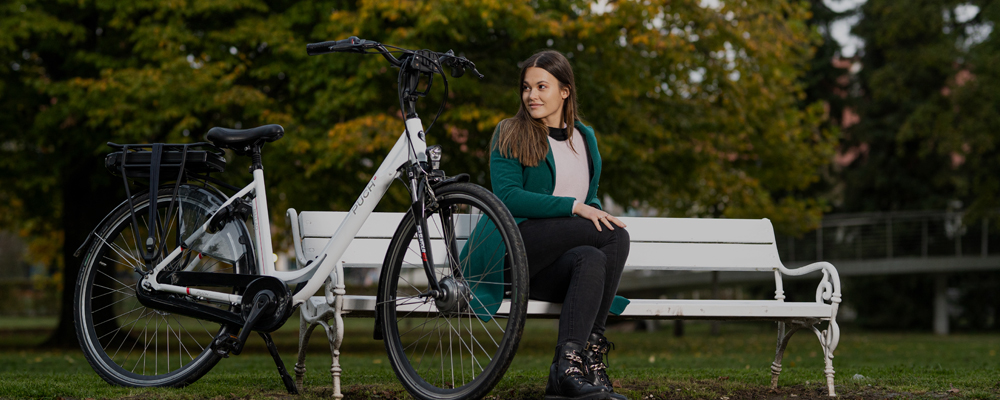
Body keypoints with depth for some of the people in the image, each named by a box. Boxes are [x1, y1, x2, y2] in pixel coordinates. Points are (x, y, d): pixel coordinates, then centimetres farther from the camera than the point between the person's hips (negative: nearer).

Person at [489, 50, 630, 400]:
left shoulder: (585, 138, 20)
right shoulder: (510, 135, 5)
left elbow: (590, 200, 27)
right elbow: (507, 197, -8)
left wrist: (597, 212, 0)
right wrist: (573, 207, -17)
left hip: (554, 266, 4)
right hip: (515, 250, -4)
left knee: (592, 261, -34)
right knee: (616, 237, -27)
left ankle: (567, 371, -40)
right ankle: (590, 352, -30)